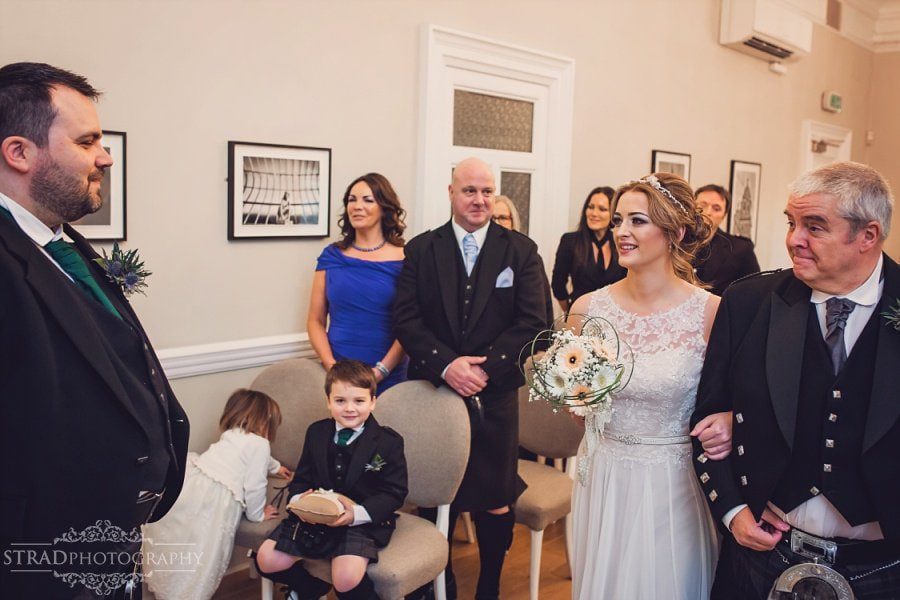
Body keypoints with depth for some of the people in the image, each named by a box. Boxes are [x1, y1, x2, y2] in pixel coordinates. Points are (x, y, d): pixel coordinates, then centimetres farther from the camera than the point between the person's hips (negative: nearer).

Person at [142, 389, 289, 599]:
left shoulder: (232, 435, 25)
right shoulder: (260, 444, 0)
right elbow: (254, 485, -4)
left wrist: (275, 467, 63)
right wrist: (257, 514, 14)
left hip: (190, 481, 8)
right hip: (214, 498, -8)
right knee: (199, 556, 2)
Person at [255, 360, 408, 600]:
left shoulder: (389, 441, -7)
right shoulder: (316, 432, 7)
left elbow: (394, 492, -8)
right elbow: (302, 478, 13)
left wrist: (357, 513, -24)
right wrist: (299, 499, -12)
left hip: (363, 521, -5)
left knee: (346, 579, -30)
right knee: (267, 560, -6)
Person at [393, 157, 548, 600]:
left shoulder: (521, 251, 2)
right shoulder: (420, 249, 3)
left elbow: (533, 322, -5)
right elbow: (405, 319, -4)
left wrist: (486, 368, -15)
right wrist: (446, 365, -17)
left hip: (495, 396, 0)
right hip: (434, 390, 1)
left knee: (496, 500, 10)